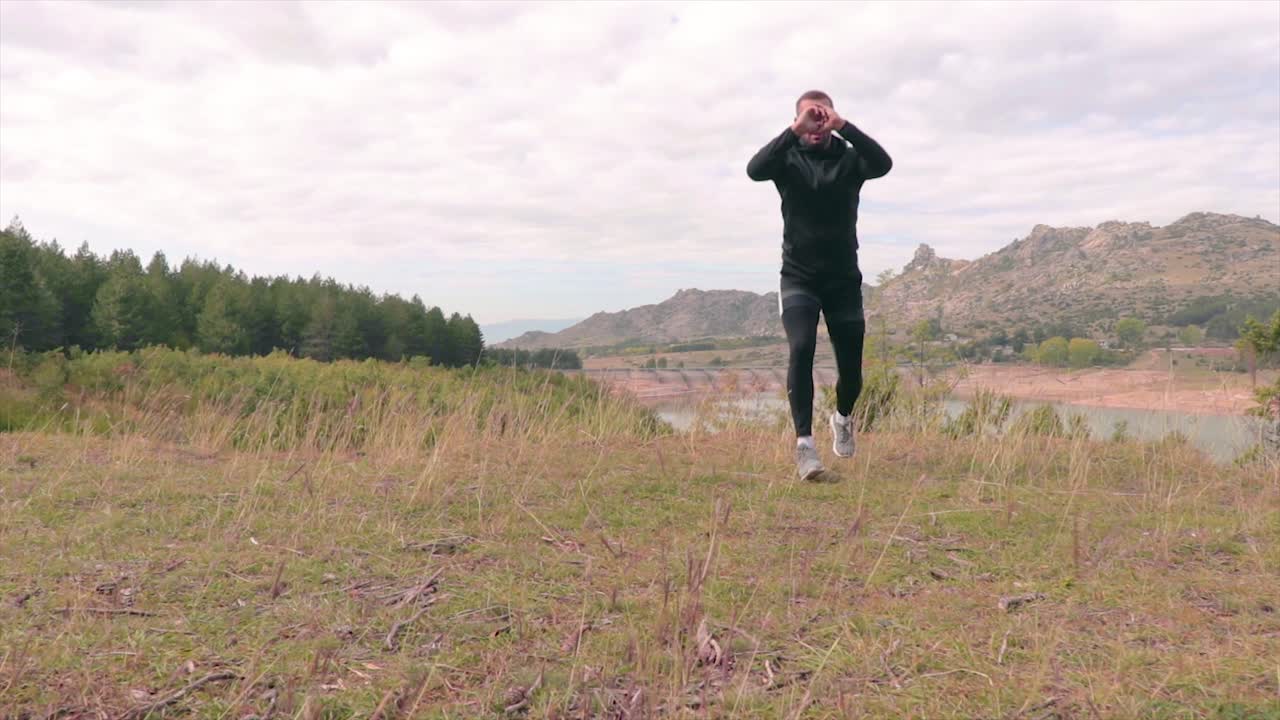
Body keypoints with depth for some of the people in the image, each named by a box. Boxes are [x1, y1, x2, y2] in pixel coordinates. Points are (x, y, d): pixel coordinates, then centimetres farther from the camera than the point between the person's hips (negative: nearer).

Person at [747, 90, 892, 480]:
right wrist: (795, 131, -32)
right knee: (802, 348, -26)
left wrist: (843, 126, -29)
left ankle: (843, 417, 39)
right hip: (798, 277, -1)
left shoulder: (850, 158, 0)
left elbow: (883, 163, -23)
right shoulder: (788, 158, -2)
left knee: (852, 369, 6)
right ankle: (804, 442, -23)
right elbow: (755, 169, -24)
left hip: (844, 279, 2)